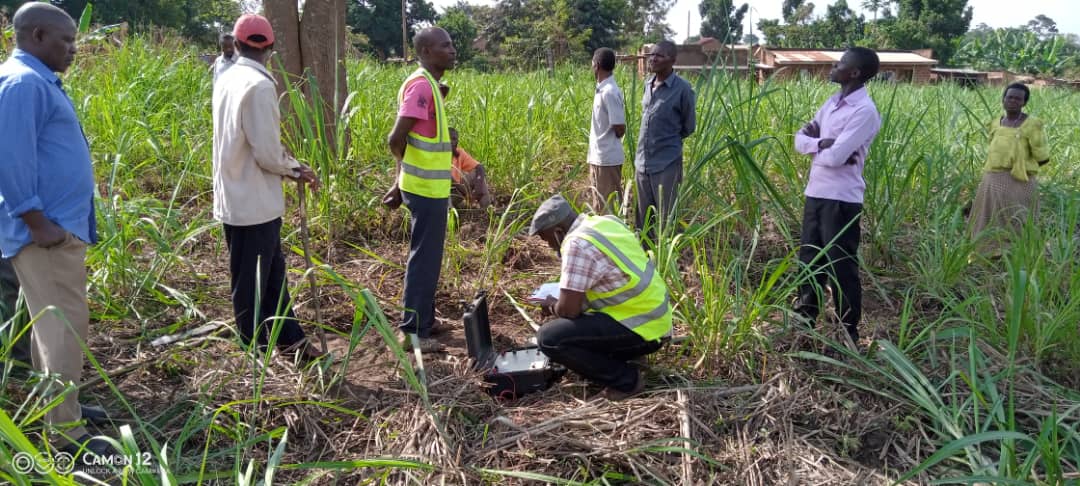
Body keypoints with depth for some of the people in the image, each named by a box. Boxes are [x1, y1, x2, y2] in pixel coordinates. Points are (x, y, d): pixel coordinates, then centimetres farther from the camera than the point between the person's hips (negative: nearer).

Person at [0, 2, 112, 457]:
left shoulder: (39, 81, 17)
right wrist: (37, 222, -22)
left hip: (61, 225, 10)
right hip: (48, 230, -10)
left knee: (54, 322, 16)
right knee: (65, 325, -7)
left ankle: (59, 407, 28)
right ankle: (65, 431, -1)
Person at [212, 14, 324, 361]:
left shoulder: (228, 80, 8)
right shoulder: (259, 86, -20)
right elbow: (267, 153, -21)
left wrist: (293, 167, 7)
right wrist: (295, 170, -1)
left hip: (236, 199, 9)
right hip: (253, 204, -9)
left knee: (272, 273, 18)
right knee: (251, 284, 5)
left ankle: (289, 340, 29)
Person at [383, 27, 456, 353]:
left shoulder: (427, 84, 13)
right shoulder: (421, 85, -18)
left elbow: (413, 137, 14)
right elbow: (396, 138, -22)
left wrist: (403, 179, 11)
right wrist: (404, 176, -4)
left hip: (427, 186, 10)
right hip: (427, 188, -10)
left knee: (427, 256, 17)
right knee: (424, 258, -2)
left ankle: (424, 320, 29)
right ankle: (413, 332, 7)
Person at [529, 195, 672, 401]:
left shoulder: (578, 245, -21)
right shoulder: (604, 221, 7)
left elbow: (568, 310, -20)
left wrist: (552, 306, 2)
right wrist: (567, 293, 17)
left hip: (641, 329, -10)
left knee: (549, 338, -16)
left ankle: (625, 379, -3)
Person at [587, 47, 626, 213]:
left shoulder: (609, 92, -19)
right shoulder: (602, 89, 9)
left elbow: (620, 128, -19)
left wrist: (610, 143, 0)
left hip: (607, 158, -9)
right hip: (598, 156, 9)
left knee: (608, 206, 0)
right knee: (599, 205, 17)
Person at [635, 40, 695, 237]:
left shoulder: (682, 89, -11)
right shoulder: (648, 84, 7)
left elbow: (688, 127, 1)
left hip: (666, 164, -6)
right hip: (642, 162, 6)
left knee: (666, 220, 0)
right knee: (644, 218, 14)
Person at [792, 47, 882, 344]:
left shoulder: (864, 111, -15)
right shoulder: (832, 102, 11)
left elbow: (835, 157, -23)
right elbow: (800, 140, 7)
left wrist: (815, 140, -4)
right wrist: (822, 142, -12)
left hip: (841, 200, -8)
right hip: (815, 194, 8)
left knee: (841, 266, 3)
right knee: (809, 261, 17)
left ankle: (848, 332, 17)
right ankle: (804, 320, 31)